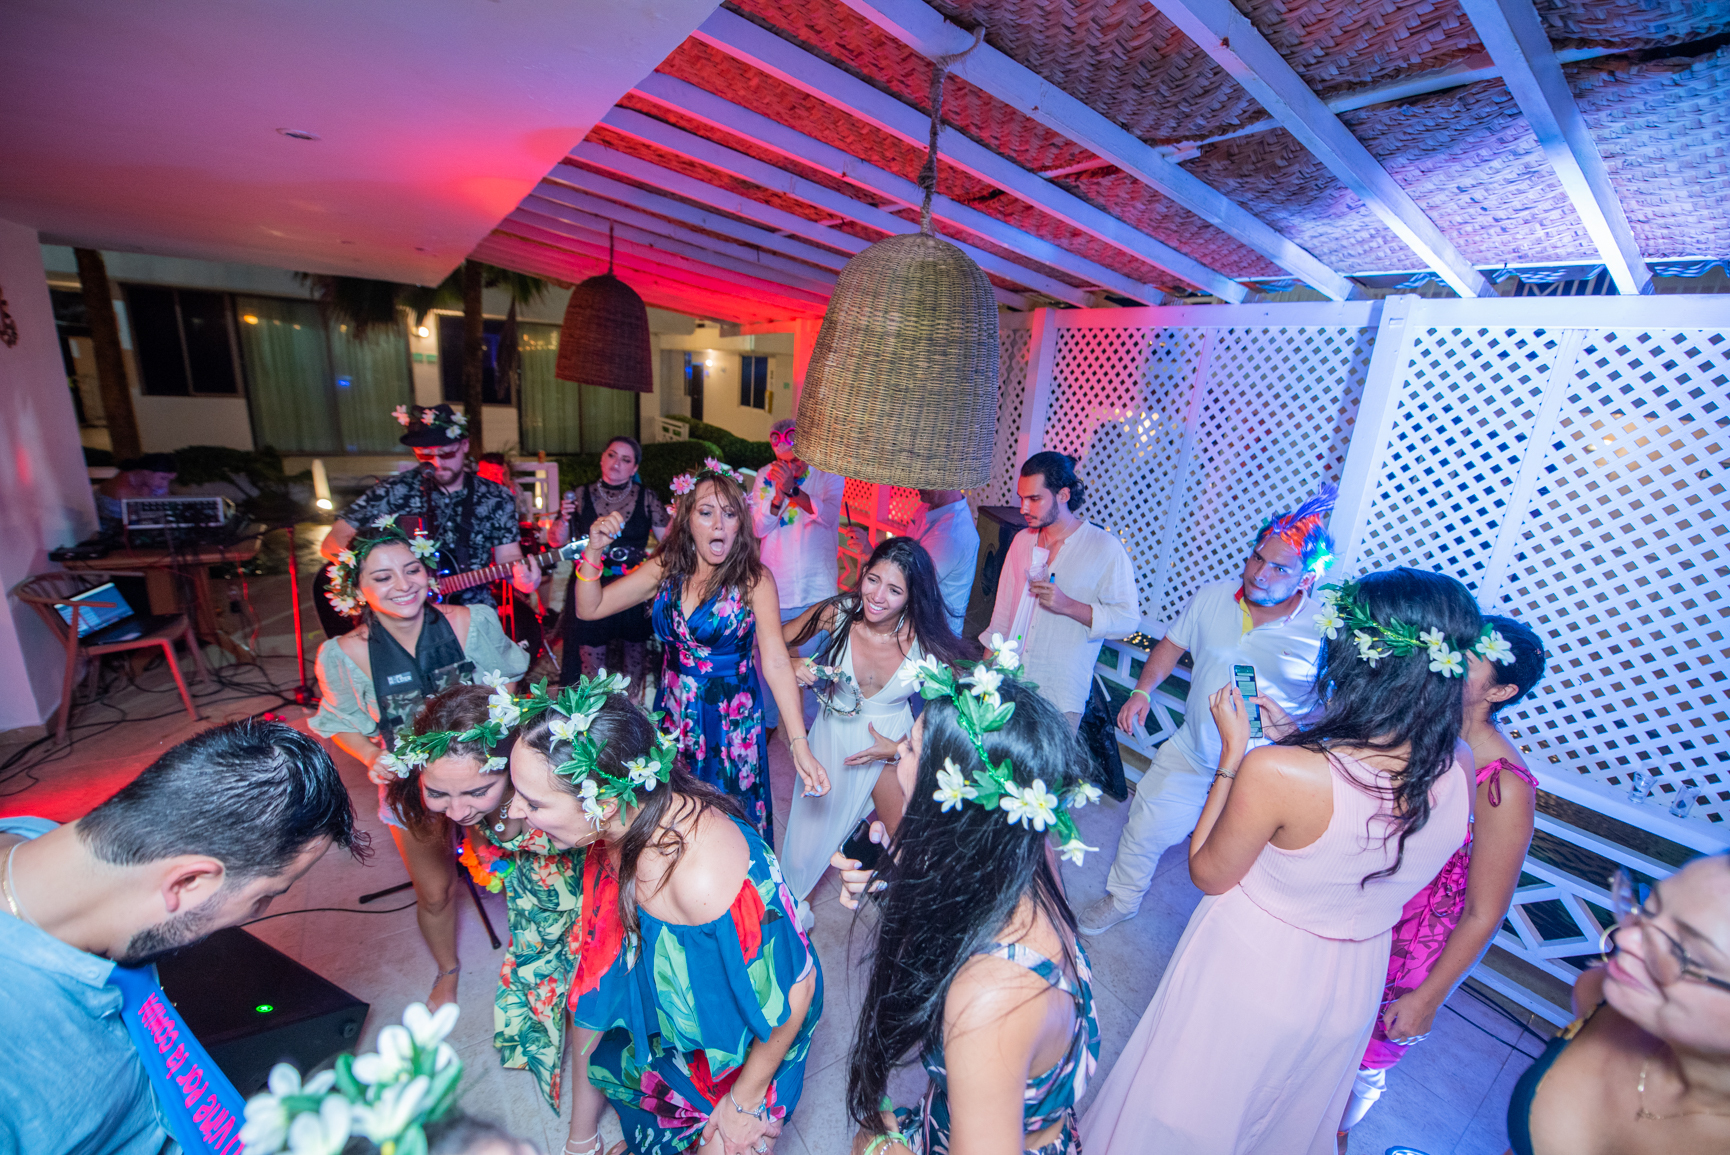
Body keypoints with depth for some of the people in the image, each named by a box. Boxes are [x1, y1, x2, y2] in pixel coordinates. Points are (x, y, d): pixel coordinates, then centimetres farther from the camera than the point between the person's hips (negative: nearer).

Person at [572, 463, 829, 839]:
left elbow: (776, 663, -23)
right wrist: (594, 551, -18)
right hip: (673, 714, 4)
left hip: (730, 722, -4)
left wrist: (800, 746, -28)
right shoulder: (665, 569, -6)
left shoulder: (754, 579, -17)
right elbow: (588, 609, -1)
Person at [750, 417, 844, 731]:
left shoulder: (829, 473, -4)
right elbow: (758, 528, -4)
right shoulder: (766, 475, 2)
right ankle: (766, 720, 33)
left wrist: (792, 489, -31)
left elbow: (828, 514, -19)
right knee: (765, 657, 12)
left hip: (815, 587, -2)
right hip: (772, 585, 2)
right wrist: (778, 494, -20)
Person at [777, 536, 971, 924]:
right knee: (811, 827, 14)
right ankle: (797, 900, 49)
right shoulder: (837, 613, -23)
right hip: (834, 735, 1)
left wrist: (900, 748, -17)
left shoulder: (926, 642, -24)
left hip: (895, 741, 0)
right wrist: (796, 665, -26)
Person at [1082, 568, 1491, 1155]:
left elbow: (1207, 874, -17)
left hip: (1249, 975, -5)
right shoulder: (1461, 769, -17)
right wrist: (1294, 740, 4)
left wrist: (1233, 751, -15)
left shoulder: (1277, 771, -36)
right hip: (1350, 995, 5)